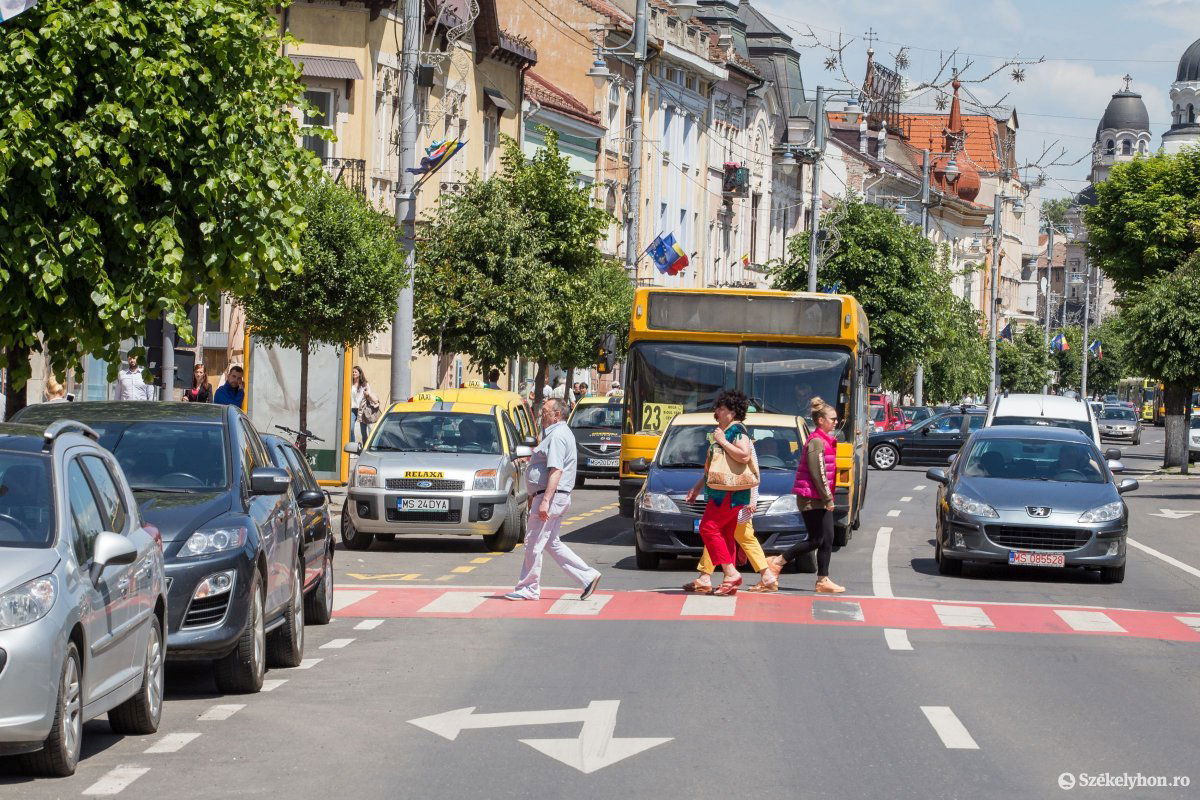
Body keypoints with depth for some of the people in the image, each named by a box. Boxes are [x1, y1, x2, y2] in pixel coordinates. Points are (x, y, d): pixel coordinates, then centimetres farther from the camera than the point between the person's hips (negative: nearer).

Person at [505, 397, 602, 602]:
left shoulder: (558, 436, -15)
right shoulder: (556, 434, 19)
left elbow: (556, 471, -24)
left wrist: (545, 501, -28)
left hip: (551, 496, -11)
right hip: (557, 498, 11)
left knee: (533, 543, -4)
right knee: (551, 543, 14)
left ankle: (529, 589, 2)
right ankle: (588, 576, 12)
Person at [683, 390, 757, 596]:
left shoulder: (737, 430, -10)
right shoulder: (724, 432, 22)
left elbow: (744, 456, -27)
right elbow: (711, 465, 30)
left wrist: (722, 441, -19)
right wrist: (698, 487, 31)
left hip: (729, 493, -10)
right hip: (722, 493, 10)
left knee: (709, 528, -15)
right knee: (725, 535, 8)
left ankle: (731, 573, -17)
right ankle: (730, 580, 9)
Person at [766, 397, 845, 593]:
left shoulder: (825, 441, 16)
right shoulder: (816, 442, -15)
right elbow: (817, 474, -19)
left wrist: (828, 498, 16)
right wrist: (828, 498, -16)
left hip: (821, 499, 10)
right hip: (812, 499, -10)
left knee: (827, 539, 5)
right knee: (816, 540, -7)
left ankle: (823, 580, 6)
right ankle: (778, 562, 5)